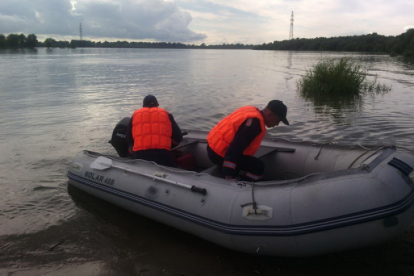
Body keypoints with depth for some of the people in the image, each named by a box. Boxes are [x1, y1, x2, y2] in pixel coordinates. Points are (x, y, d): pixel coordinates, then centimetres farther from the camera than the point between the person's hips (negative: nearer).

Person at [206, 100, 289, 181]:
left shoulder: (252, 111, 7)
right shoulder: (255, 123, -23)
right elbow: (236, 147, -31)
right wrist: (228, 175, -33)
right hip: (220, 153, -10)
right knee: (259, 167, -5)